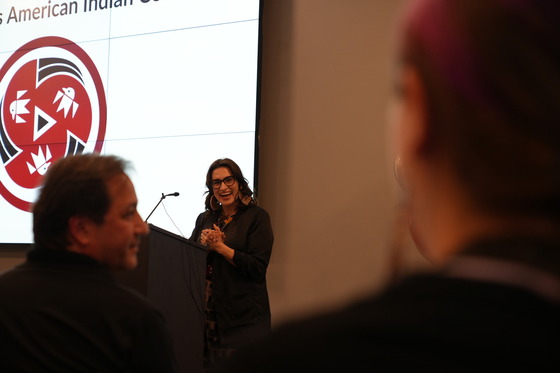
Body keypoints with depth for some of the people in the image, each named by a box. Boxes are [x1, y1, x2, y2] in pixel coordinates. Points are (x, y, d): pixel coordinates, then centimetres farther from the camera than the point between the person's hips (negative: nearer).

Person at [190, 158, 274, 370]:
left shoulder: (256, 217, -2)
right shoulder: (205, 219, 15)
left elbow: (257, 268, -11)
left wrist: (220, 247, -13)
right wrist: (203, 245, -7)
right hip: (207, 314, 5)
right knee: (208, 364, 3)